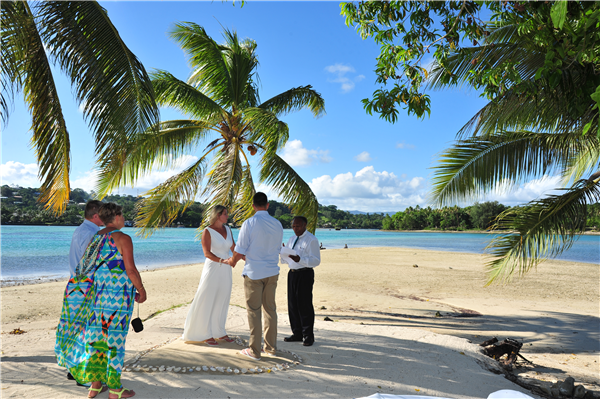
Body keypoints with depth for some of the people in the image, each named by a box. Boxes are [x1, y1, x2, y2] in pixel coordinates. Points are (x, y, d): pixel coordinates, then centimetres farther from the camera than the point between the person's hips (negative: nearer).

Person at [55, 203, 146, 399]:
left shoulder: (97, 237, 11)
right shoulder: (123, 238, -12)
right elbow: (130, 268, -17)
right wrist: (141, 289, -6)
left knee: (97, 336, 13)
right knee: (114, 338, 0)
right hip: (117, 294, -7)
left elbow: (89, 267, 12)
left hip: (97, 292, 7)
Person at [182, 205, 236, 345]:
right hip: (212, 270, -6)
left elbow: (234, 248, 11)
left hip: (225, 271, 6)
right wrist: (222, 260, -30)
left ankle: (219, 331, 24)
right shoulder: (207, 231, -9)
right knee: (207, 302, 1)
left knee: (222, 301, 12)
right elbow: (207, 253, -17)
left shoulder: (227, 229, 10)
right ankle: (206, 334, 11)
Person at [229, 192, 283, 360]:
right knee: (270, 309, 15)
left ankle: (254, 351, 10)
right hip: (272, 272, 5)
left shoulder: (249, 223, -13)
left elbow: (239, 252, -13)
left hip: (254, 273, -5)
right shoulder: (277, 224, 3)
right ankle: (271, 347, 25)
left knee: (254, 311, 4)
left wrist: (232, 261, 11)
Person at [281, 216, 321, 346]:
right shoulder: (291, 239, 16)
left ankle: (308, 336, 8)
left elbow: (316, 261, -13)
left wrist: (300, 259, -26)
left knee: (304, 305, -4)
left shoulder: (311, 240, -7)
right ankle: (297, 333, 24)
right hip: (292, 273, 8)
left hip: (305, 274, -7)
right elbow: (286, 259, 21)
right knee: (292, 305, 11)